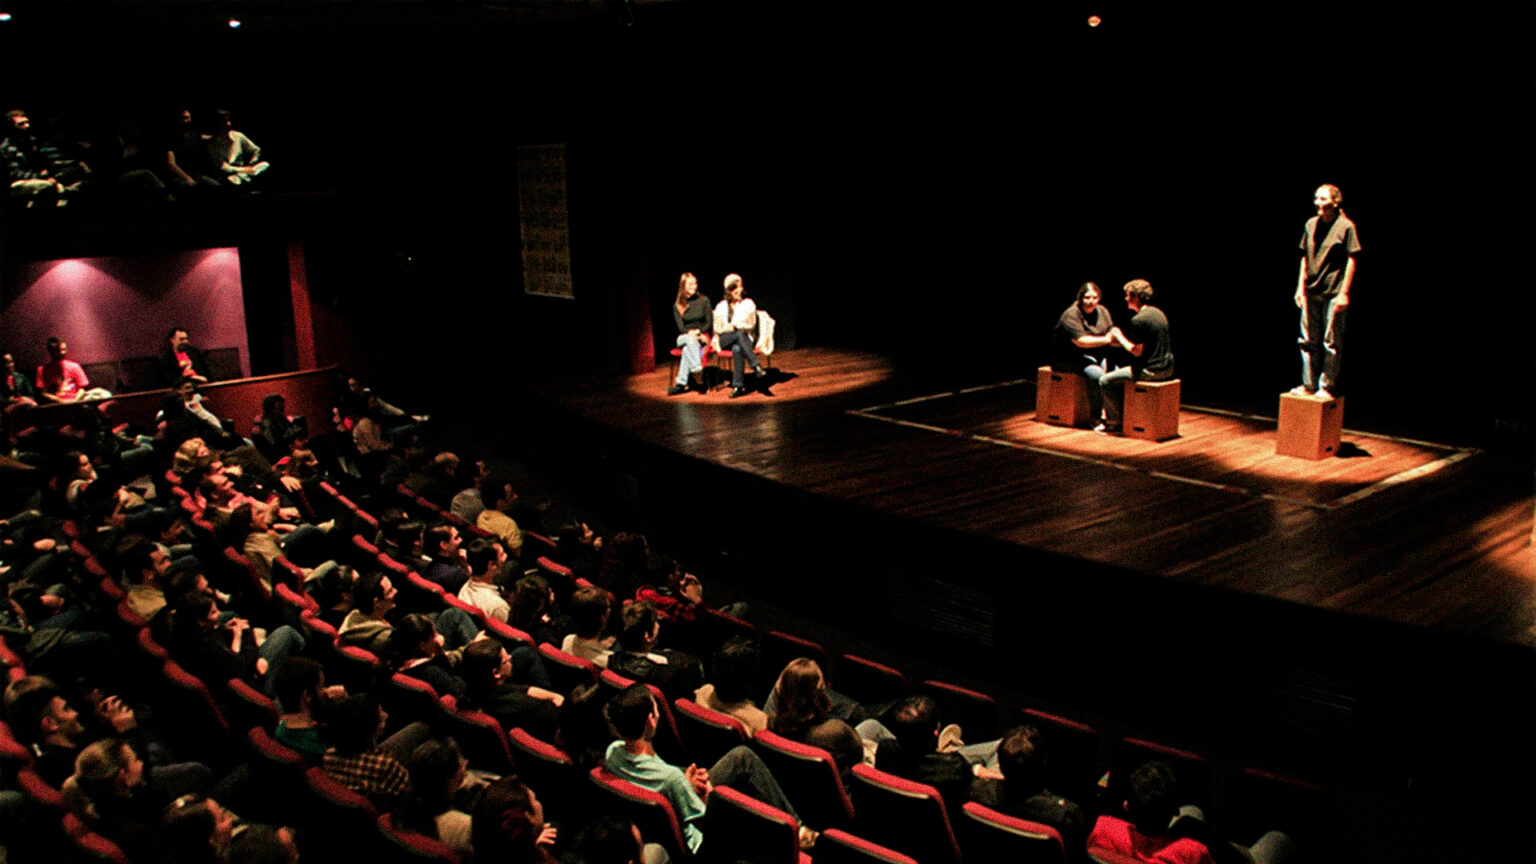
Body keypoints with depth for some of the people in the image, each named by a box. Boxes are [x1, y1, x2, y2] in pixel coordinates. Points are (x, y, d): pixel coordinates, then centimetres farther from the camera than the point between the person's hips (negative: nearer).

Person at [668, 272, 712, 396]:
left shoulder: (704, 300, 8)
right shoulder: (677, 305, 9)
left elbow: (709, 323, 3)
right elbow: (680, 327, 1)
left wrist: (698, 332, -14)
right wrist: (690, 333, -19)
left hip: (702, 336, -1)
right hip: (684, 338, 1)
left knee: (687, 349, -35)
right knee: (690, 340, -37)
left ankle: (681, 383, -45)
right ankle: (698, 374, -53)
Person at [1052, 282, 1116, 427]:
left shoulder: (1102, 311, 7)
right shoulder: (1071, 315, -16)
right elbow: (1081, 341, -27)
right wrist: (1107, 339, -27)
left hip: (1097, 355, 7)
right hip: (1070, 358, -7)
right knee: (1097, 374, -30)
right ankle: (1095, 418, -19)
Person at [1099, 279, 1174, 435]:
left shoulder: (1138, 320, -18)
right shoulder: (1158, 313, 11)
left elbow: (1137, 351, -19)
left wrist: (1119, 337, -5)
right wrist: (1122, 339, 16)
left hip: (1150, 370, -10)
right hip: (1166, 367, 10)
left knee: (1105, 381, -2)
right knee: (1122, 373, 31)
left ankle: (1115, 422, 5)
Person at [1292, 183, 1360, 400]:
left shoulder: (1346, 226, -6)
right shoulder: (1311, 224, 8)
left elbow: (1351, 261, -6)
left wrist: (1344, 293, -10)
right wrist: (1301, 287, 10)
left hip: (1333, 293, -5)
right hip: (1311, 292, 5)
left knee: (1331, 343, 0)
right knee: (1309, 341, 9)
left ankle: (1327, 387, 6)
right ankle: (1309, 384, 18)